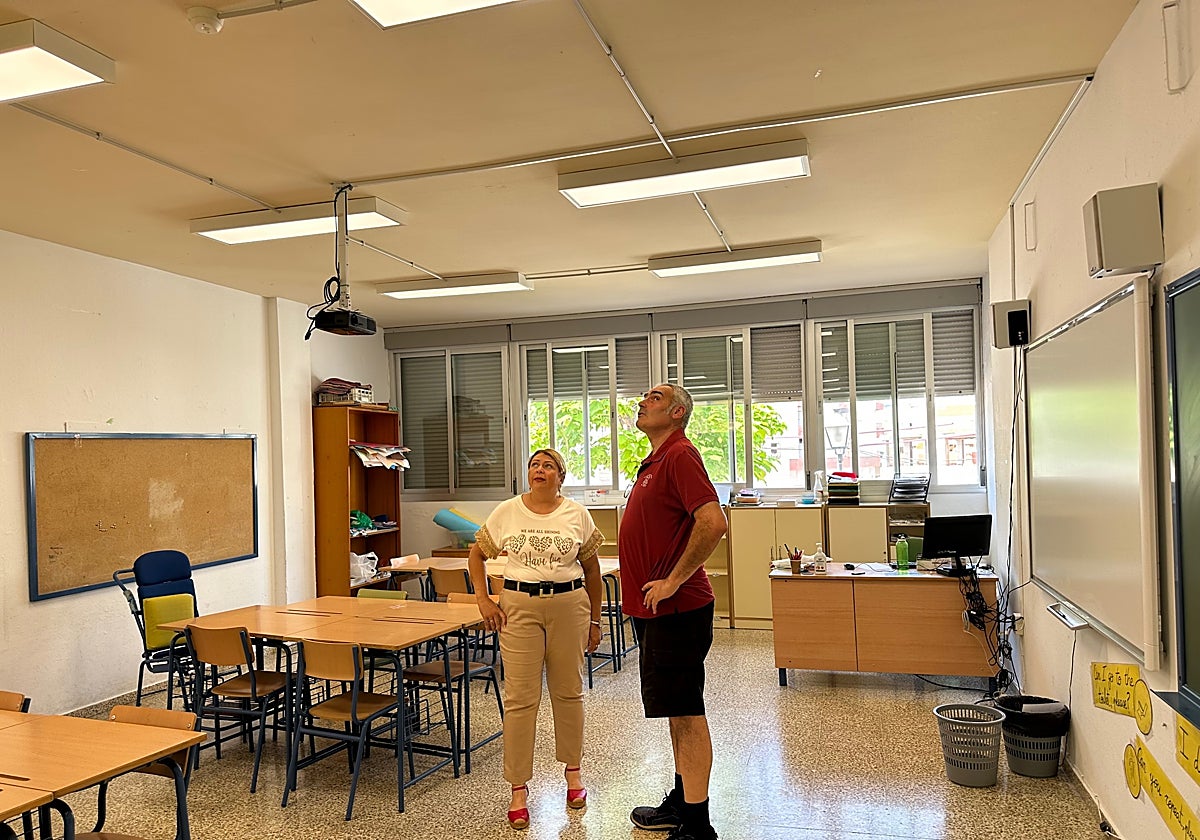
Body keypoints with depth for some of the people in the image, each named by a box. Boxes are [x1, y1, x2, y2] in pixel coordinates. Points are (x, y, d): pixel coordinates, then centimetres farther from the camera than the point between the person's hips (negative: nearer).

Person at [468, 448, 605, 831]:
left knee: (569, 691, 12)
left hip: (569, 603, 1)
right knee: (520, 698, 0)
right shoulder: (506, 512, 0)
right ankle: (518, 788, 13)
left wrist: (594, 620, 10)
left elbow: (591, 569, 8)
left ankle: (572, 770, 32)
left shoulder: (577, 515, 1)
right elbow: (476, 556, 11)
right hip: (519, 606, 0)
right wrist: (483, 600, 1)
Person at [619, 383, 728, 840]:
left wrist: (672, 581, -23)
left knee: (687, 714, -1)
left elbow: (713, 523, -29)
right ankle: (681, 803, 32)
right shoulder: (655, 461, 16)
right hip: (657, 610, 10)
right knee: (678, 712, 19)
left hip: (676, 609, -10)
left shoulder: (680, 455, -16)